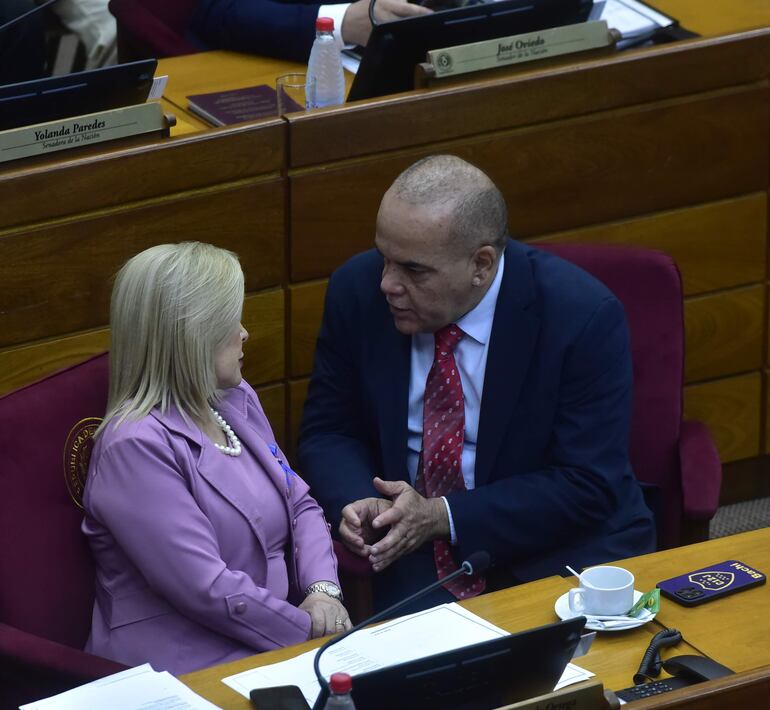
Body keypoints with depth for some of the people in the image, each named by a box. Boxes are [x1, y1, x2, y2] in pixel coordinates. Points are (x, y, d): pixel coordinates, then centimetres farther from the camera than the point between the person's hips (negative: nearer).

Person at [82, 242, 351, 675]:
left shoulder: (238, 400, 13)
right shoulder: (136, 447, -16)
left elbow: (300, 505, 18)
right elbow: (206, 589, -19)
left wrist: (323, 590, -2)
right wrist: (312, 630, -12)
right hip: (190, 668, -8)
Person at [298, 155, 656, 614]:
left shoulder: (584, 317, -16)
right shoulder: (358, 291, -5)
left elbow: (587, 485, -14)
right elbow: (328, 432, 7)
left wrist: (444, 517, -21)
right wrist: (359, 503, -16)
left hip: (557, 556, -2)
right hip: (415, 566, 3)